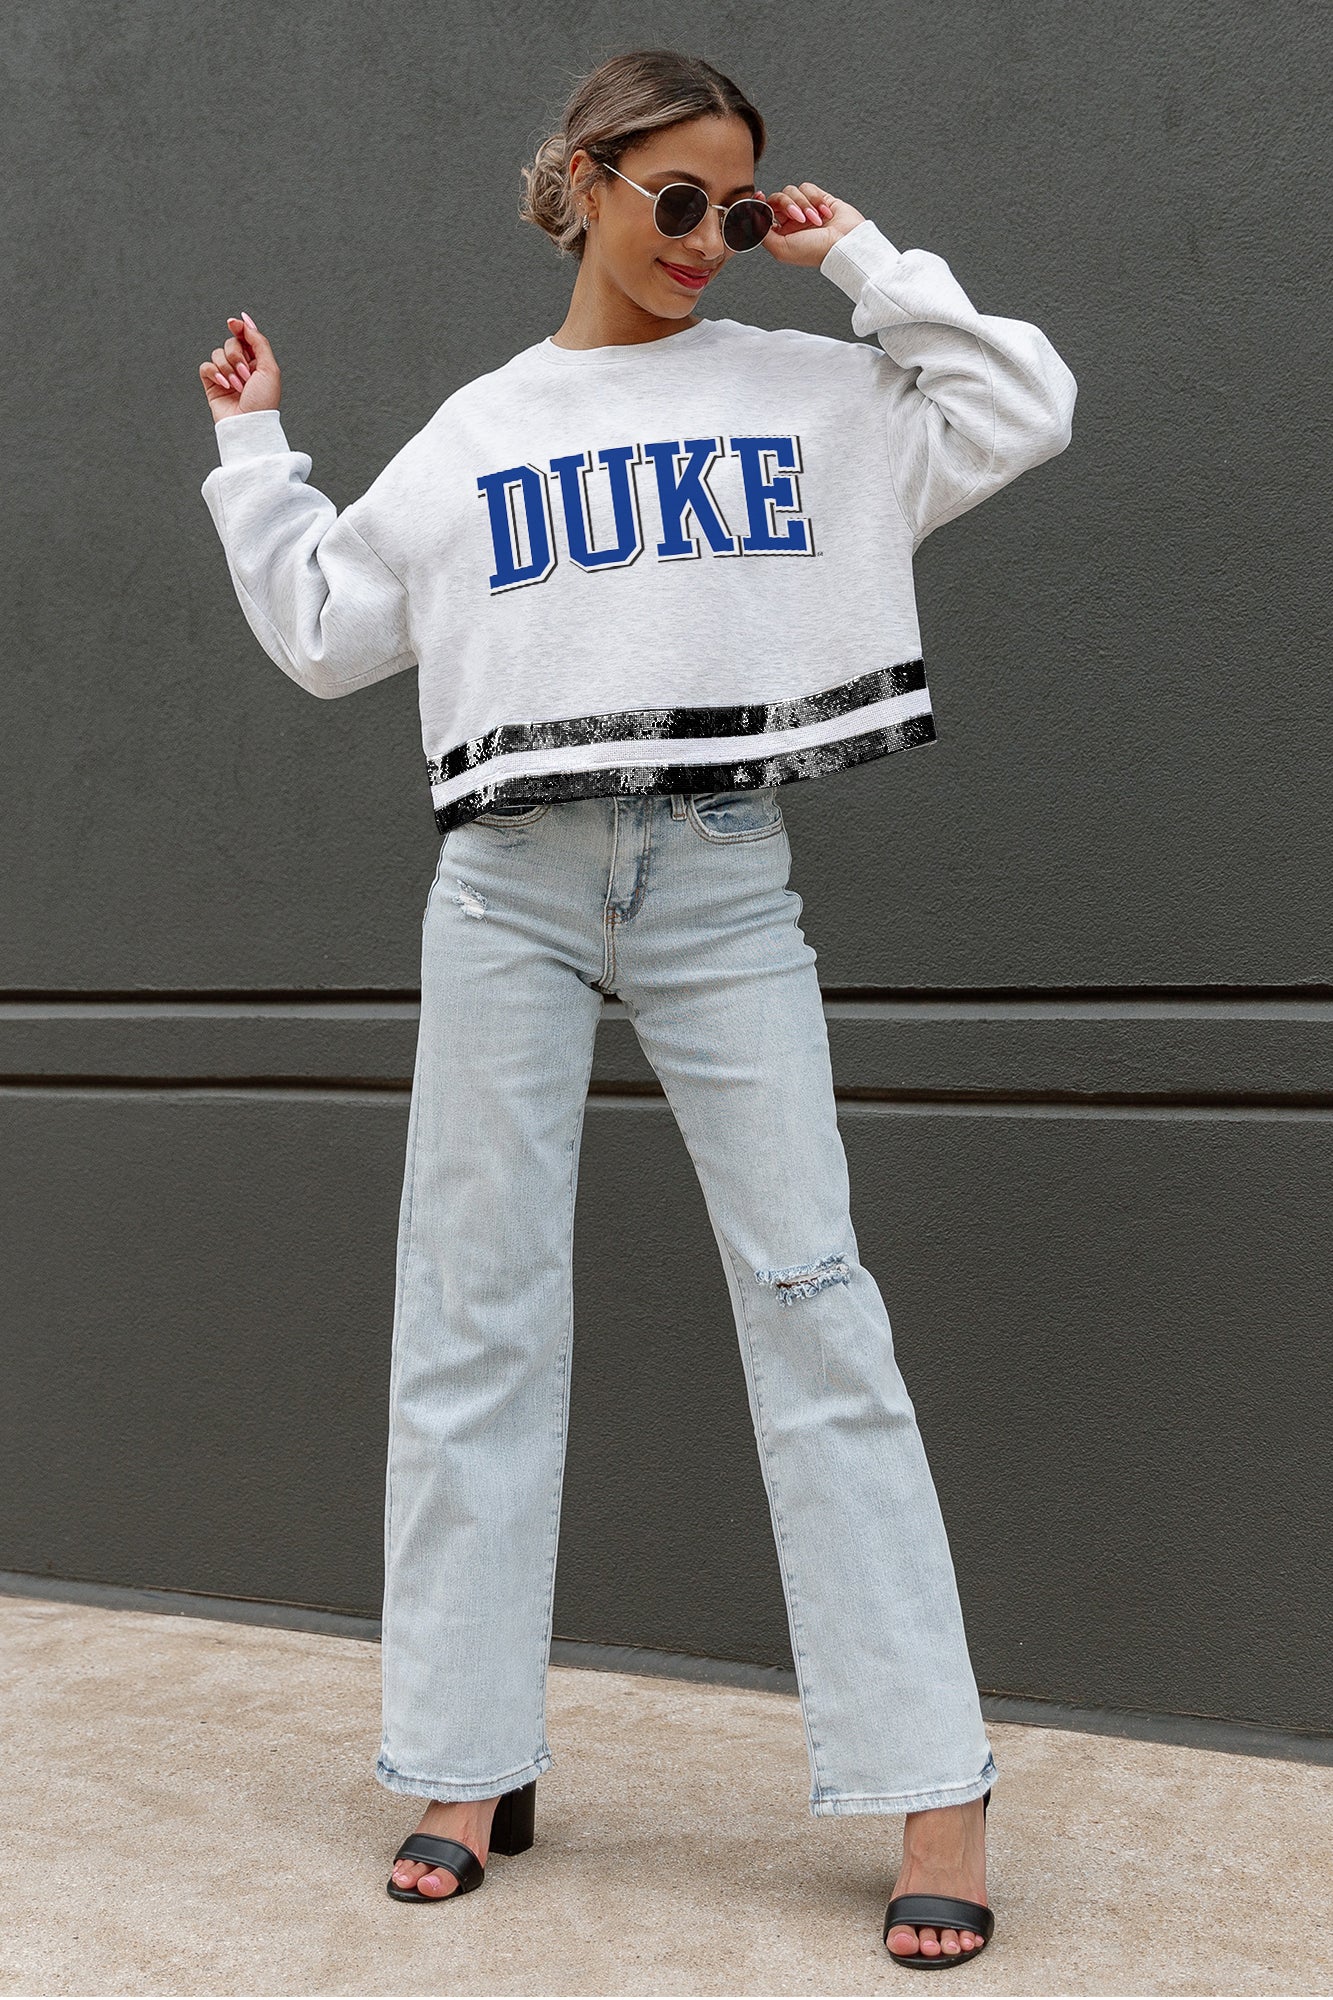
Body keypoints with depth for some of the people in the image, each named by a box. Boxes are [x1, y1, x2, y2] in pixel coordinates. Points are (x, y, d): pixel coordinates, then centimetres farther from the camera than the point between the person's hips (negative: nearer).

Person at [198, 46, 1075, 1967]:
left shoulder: (808, 389, 10)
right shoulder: (475, 434, 14)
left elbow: (1026, 407, 2)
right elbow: (326, 630, 19)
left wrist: (863, 260, 6)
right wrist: (255, 450, 19)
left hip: (721, 881, -2)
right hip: (511, 883, 2)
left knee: (812, 1300, -7)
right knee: (475, 1317, 3)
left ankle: (935, 1786, -2)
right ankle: (475, 1764, 15)